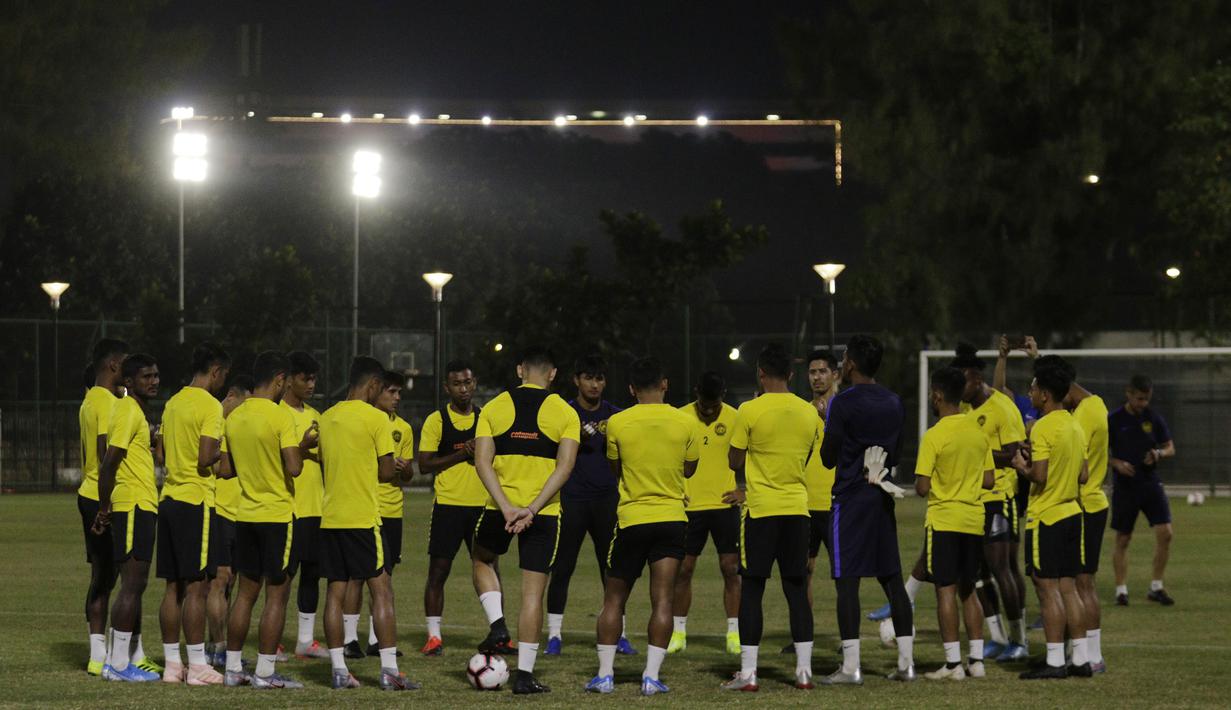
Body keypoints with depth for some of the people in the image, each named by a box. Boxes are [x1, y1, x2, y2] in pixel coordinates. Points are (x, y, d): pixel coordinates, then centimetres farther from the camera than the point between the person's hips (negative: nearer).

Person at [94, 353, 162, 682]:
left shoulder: (138, 411, 18)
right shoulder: (128, 412, -14)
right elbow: (109, 462, -20)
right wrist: (105, 508, -16)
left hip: (141, 506, 10)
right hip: (134, 506, -10)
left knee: (135, 585, 12)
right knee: (132, 584, -9)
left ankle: (130, 658, 17)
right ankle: (118, 664, -7)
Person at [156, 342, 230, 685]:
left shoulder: (173, 403, 14)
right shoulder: (210, 405, -11)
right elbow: (205, 460, -18)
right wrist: (221, 452, 2)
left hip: (170, 499, 8)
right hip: (196, 501, -8)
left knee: (174, 586, 9)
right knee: (197, 586, -5)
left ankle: (172, 663, 11)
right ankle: (197, 666, -4)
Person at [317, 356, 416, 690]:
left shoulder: (327, 418, 11)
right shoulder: (376, 418, -8)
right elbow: (387, 473, -7)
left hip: (330, 516, 6)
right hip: (363, 517, -6)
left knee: (336, 592, 7)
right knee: (381, 590, -2)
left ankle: (339, 670, 5)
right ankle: (389, 671, -5)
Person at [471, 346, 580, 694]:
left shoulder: (494, 408, 3)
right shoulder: (565, 413, 0)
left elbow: (482, 462, -7)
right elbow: (564, 466, -11)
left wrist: (507, 508, -12)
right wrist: (533, 509, -15)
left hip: (501, 507, 1)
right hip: (545, 511, -1)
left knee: (482, 560, 29)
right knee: (533, 591, 4)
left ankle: (497, 627, 10)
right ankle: (524, 674, 3)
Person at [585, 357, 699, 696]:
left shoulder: (617, 423, -5)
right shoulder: (685, 423, -3)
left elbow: (615, 469, 7)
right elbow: (689, 470, 9)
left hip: (631, 518, -1)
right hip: (672, 517, 1)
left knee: (614, 599, 10)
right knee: (662, 599, -1)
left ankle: (605, 674, 8)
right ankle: (651, 676, -8)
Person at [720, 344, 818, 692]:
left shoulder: (750, 411, -10)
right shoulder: (809, 413, 5)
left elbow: (735, 462, -4)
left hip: (761, 510, -4)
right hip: (798, 508, 4)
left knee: (751, 591, 1)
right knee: (797, 590, 8)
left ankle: (747, 673, -2)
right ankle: (804, 670, 7)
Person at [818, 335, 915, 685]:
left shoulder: (843, 403, -11)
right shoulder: (895, 403, 10)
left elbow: (828, 458, -7)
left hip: (850, 498, -6)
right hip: (882, 498, 6)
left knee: (847, 580, -5)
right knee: (892, 579, 9)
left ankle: (850, 666, -9)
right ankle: (906, 661, 9)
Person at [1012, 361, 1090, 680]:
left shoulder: (1043, 428, -15)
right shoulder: (1075, 427, 11)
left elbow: (1039, 477, -20)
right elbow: (1083, 476, 12)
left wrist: (1022, 466, -2)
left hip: (1046, 517, -8)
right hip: (1072, 513, 8)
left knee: (1048, 589, -4)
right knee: (1068, 588, 11)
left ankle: (1054, 661, -4)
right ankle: (1080, 659, 10)